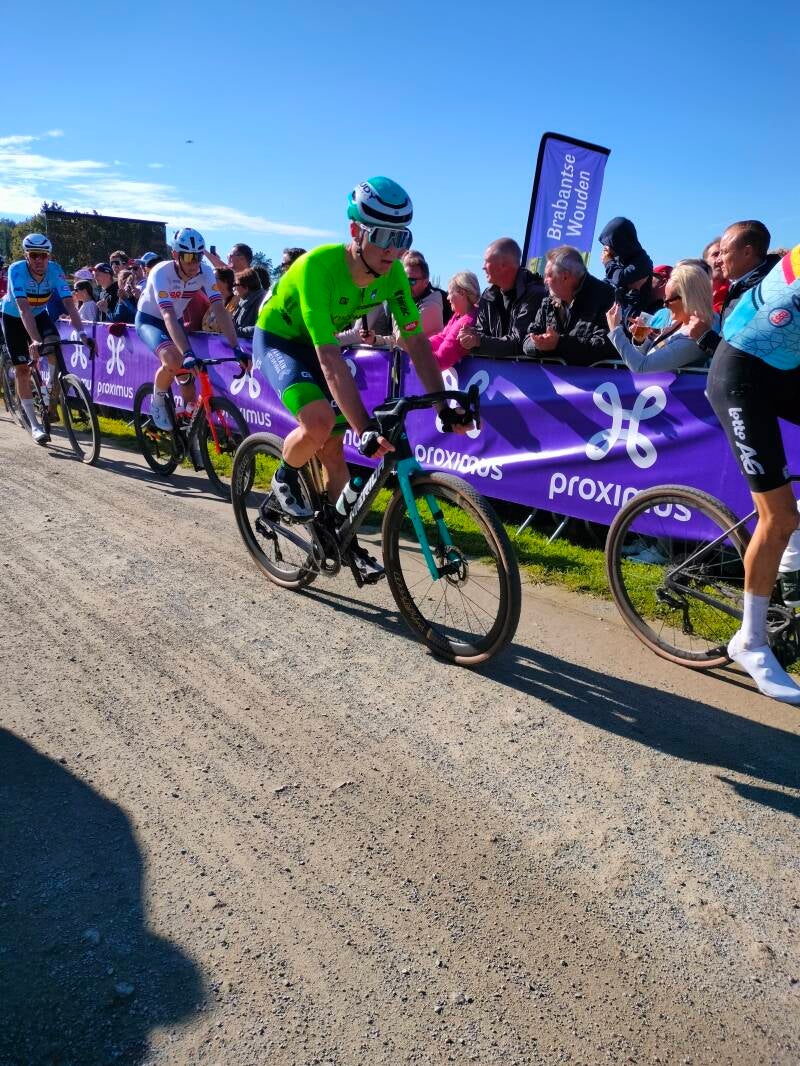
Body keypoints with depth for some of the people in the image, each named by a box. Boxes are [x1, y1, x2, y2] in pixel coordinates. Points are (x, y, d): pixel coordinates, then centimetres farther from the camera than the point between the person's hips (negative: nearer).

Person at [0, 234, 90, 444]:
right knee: (22, 369, -4)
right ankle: (34, 425, 3)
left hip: (39, 314, 2)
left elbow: (69, 304, -32)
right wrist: (35, 340, -54)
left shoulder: (54, 270, -24)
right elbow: (23, 309, -41)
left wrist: (82, 333, -48)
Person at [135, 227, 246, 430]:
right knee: (173, 361, -31)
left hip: (175, 321, 5)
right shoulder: (161, 273, -32)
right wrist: (187, 354, -56)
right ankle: (157, 403, -4)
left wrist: (236, 348, -41)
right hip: (149, 320, -5)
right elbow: (169, 316, -43)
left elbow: (219, 309, -29)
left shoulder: (205, 272, -21)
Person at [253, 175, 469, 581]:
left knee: (334, 450, 3)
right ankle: (285, 479, 1)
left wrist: (444, 404, -24)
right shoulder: (318, 265, -36)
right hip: (277, 339, -5)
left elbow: (417, 342, -14)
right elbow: (329, 357, -43)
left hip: (317, 345, 5)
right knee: (319, 422, -31)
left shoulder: (392, 273, -19)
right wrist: (365, 427, -49)